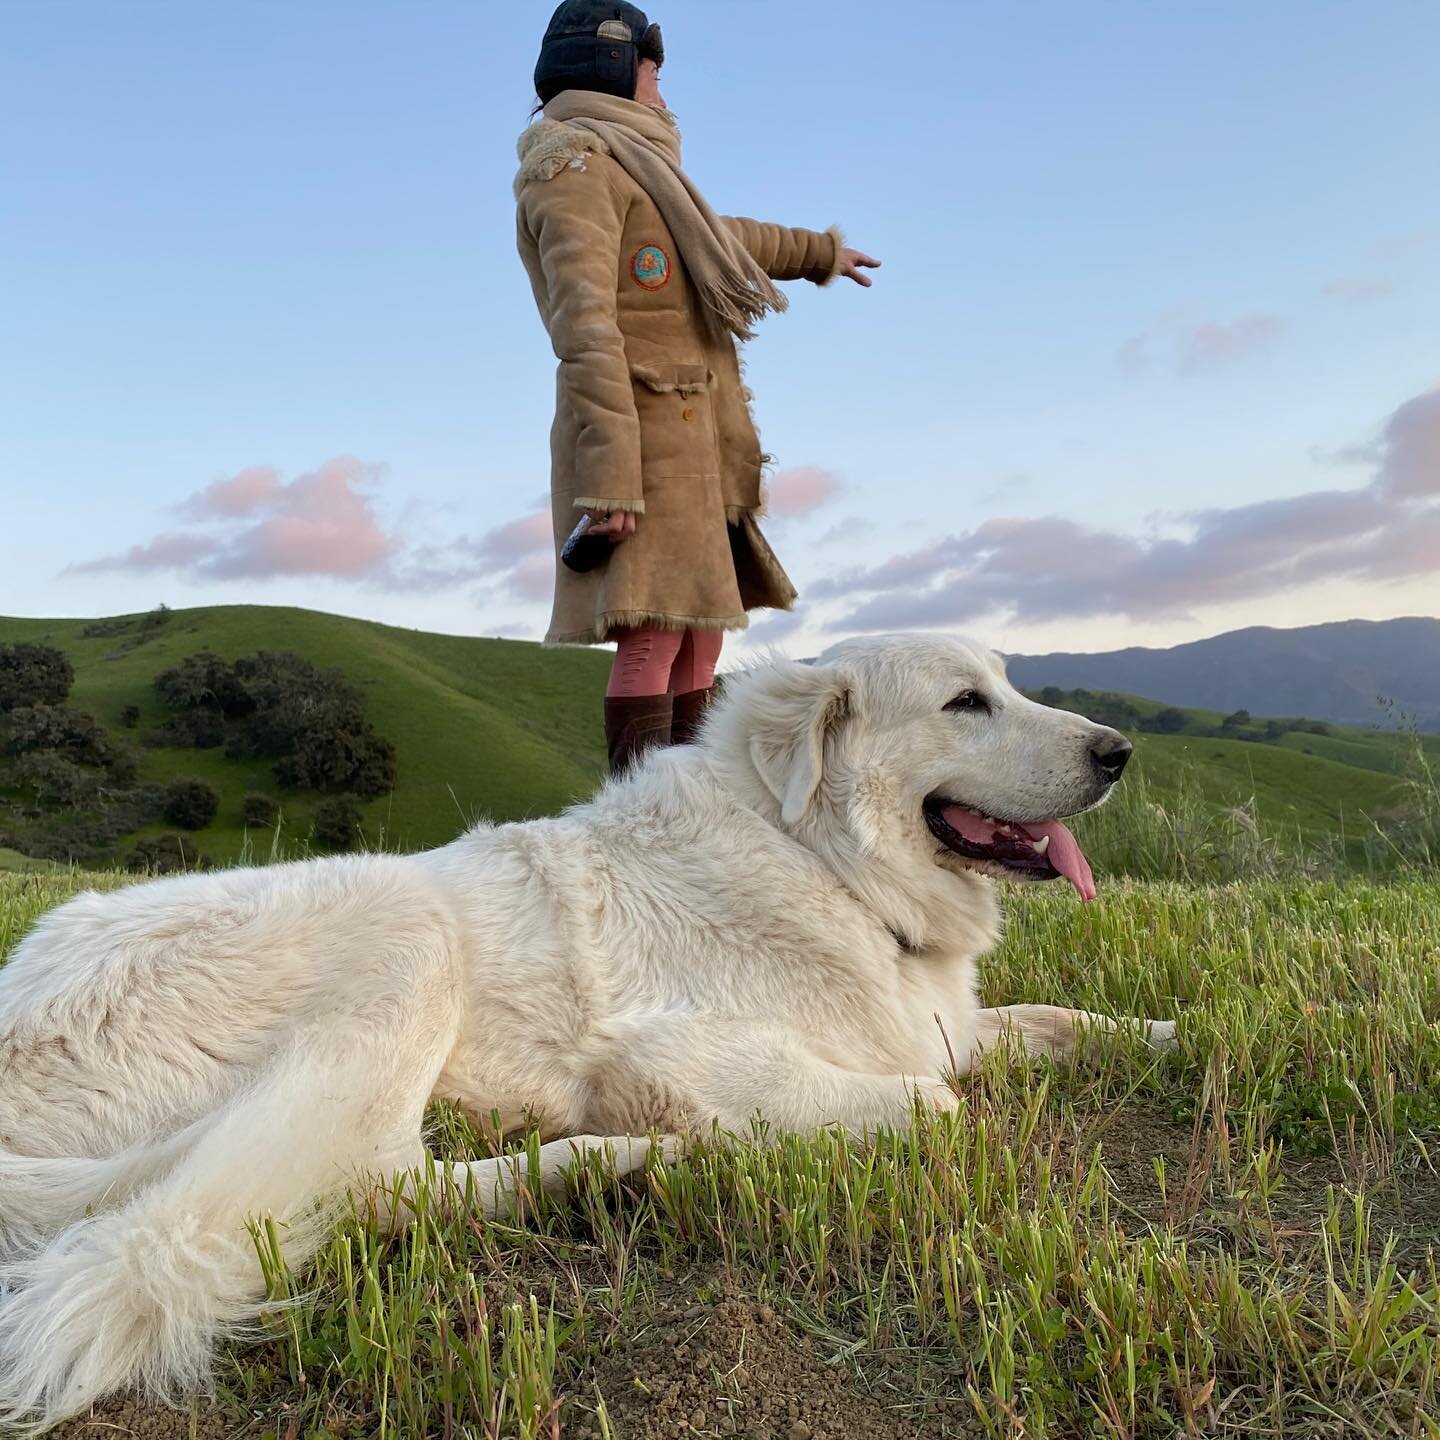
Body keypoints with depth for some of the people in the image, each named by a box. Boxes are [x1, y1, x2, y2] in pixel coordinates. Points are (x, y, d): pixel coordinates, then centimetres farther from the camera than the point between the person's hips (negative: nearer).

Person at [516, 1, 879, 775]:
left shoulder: (621, 167, 28)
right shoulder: (575, 160, -2)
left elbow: (716, 235, 45)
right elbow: (584, 325, -16)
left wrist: (821, 250, 58)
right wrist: (611, 476, -26)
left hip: (687, 447, 9)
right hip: (642, 436, -9)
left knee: (699, 646, 4)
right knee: (652, 640, -15)